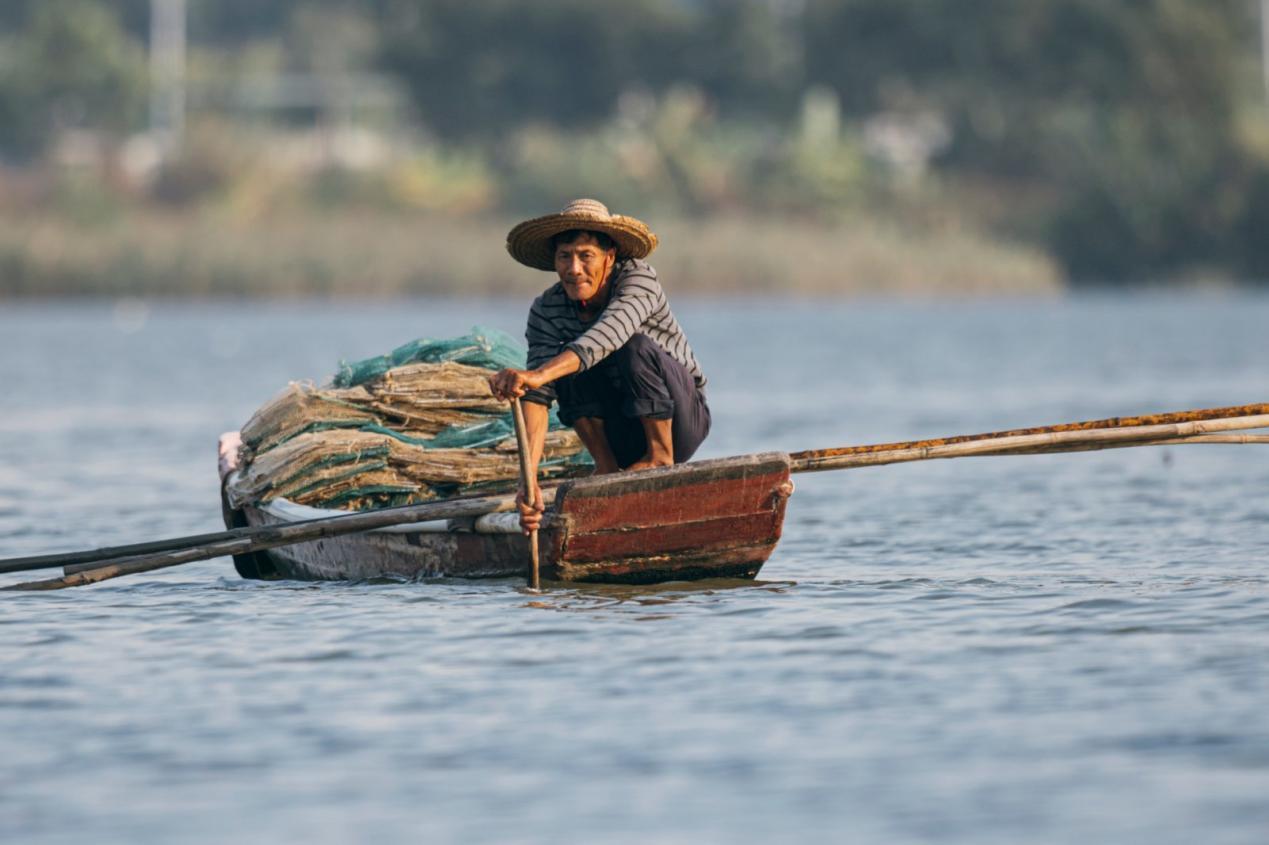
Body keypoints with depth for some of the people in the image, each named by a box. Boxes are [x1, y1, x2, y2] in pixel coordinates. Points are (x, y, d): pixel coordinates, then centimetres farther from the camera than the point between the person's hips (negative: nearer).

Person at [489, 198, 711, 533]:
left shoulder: (638, 279, -24)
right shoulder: (546, 312, -15)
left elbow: (609, 334, -46)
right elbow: (537, 397, -27)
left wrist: (539, 373, -63)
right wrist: (528, 477, -43)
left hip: (681, 419, -3)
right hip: (622, 434, 3)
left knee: (634, 347, -30)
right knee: (569, 369, -23)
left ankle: (662, 455, -14)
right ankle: (607, 467, -14)